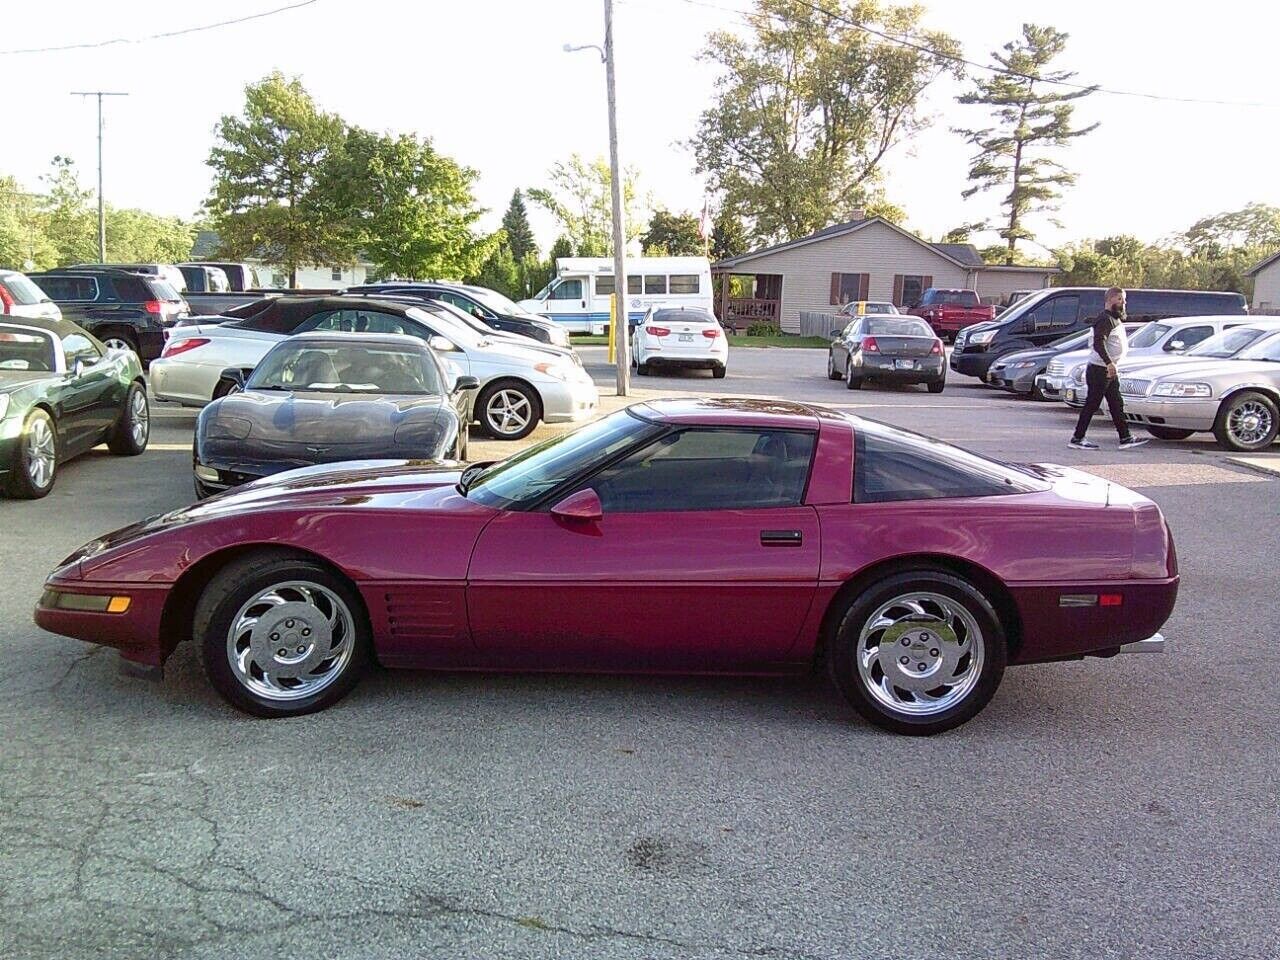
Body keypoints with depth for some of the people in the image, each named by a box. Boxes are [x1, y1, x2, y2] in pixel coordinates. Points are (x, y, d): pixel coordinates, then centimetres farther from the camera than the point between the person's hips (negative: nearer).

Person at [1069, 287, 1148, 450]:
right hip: (1099, 369, -10)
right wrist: (1109, 363, -37)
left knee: (1117, 404, 10)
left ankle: (1126, 438, 13)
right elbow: (1099, 343, -28)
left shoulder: (1115, 319, 17)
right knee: (1092, 404, -5)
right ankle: (1077, 438, 1)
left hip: (1110, 370, 10)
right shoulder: (1105, 319, -16)